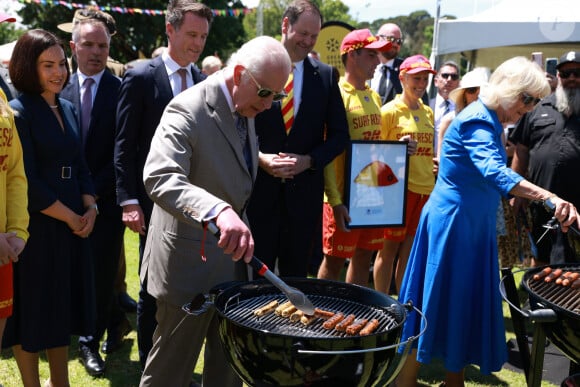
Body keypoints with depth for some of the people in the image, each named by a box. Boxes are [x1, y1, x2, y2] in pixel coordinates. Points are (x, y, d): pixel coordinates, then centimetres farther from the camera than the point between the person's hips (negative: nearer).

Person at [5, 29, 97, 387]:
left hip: (74, 225, 7)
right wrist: (71, 218, -12)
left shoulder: (67, 109, 9)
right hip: (36, 227, -7)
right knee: (32, 309, 6)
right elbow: (26, 183, -17)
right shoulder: (18, 112, -13)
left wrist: (90, 210, -3)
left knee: (62, 305, 15)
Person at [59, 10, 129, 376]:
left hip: (107, 197, -4)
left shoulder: (121, 89, -7)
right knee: (88, 269, 12)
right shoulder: (62, 89, 6)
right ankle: (117, 320, 35)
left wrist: (94, 189, -12)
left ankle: (91, 341, 18)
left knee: (101, 270, 2)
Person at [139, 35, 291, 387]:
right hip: (191, 261, -8)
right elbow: (159, 177, -39)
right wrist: (219, 211, -52)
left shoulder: (245, 109, 5)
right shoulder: (188, 110, -23)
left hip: (232, 256, 8)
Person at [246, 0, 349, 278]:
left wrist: (310, 160, -9)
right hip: (260, 188, -2)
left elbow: (339, 133, 7)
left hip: (304, 190, 2)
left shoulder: (325, 75, 6)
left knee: (296, 275, 13)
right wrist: (259, 158, -16)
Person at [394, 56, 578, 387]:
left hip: (474, 223, 9)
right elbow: (494, 172, -38)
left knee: (467, 303, 12)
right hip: (452, 221, -9)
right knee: (437, 302, -2)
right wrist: (550, 198, -48)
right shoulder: (477, 121, -20)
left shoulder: (491, 122, 11)